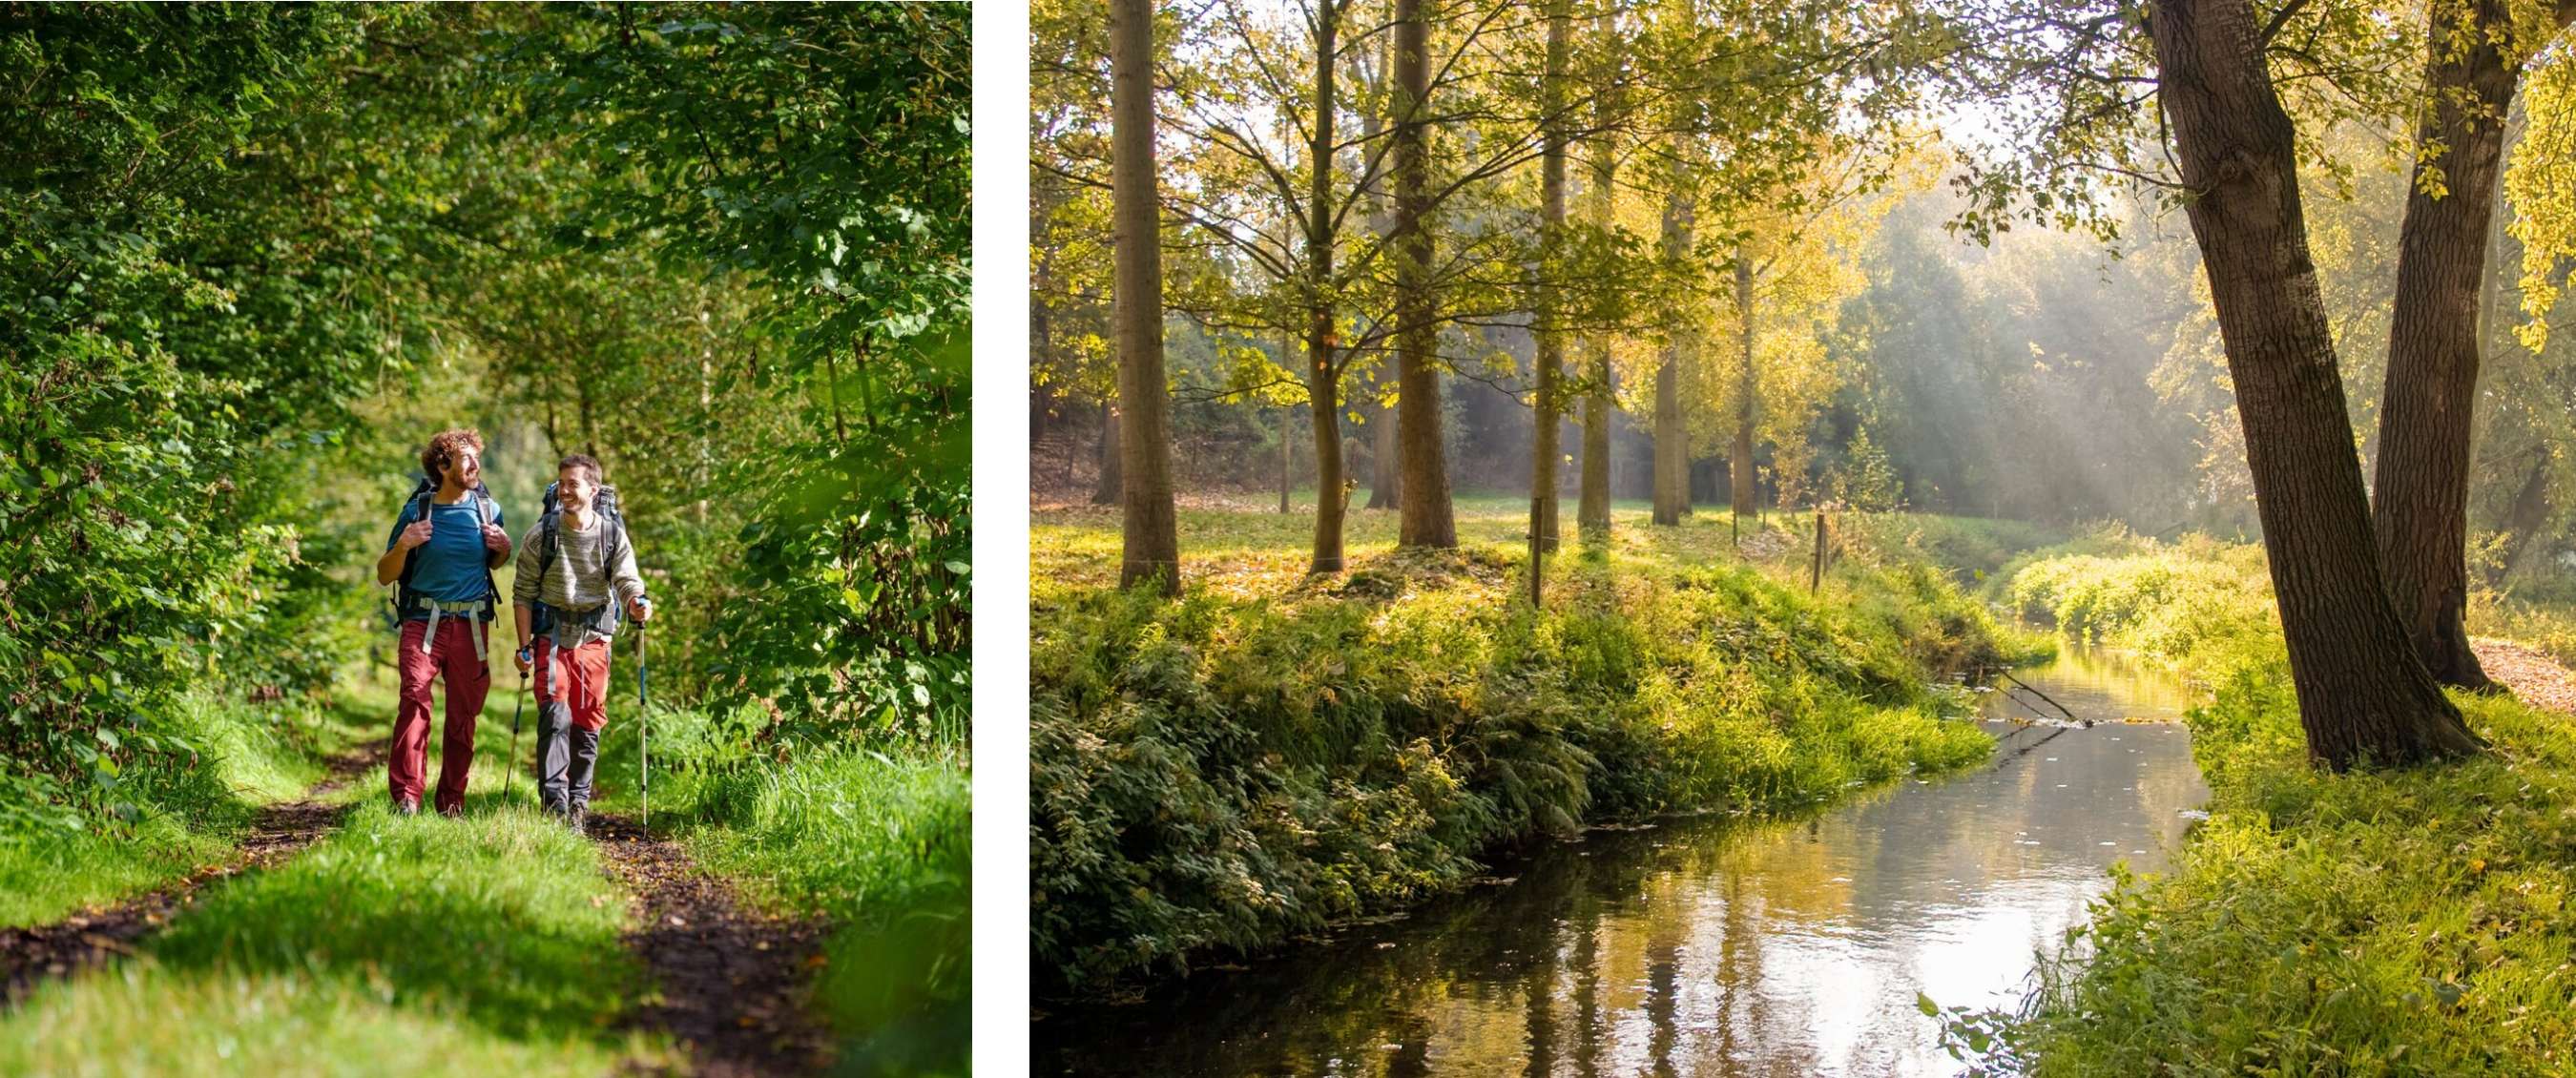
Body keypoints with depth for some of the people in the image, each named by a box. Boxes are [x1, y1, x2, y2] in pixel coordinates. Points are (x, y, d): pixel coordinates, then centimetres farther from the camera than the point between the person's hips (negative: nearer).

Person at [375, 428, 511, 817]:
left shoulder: (488, 510, 7)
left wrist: (503, 548, -1)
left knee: (464, 715, 5)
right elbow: (384, 576, 4)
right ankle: (405, 797, -21)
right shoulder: (416, 511, 0)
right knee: (414, 700, -19)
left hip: (471, 625, 3)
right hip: (423, 621, -3)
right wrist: (403, 545, -16)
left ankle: (452, 803, 13)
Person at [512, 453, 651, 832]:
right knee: (555, 716, -15)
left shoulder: (612, 534, 0)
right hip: (552, 636, -2)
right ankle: (554, 804, -16)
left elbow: (626, 580, -6)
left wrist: (637, 602, -30)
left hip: (594, 637, 2)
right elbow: (523, 593, 0)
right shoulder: (541, 535, -3)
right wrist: (524, 645, -6)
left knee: (588, 723, 4)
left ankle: (578, 804, 15)